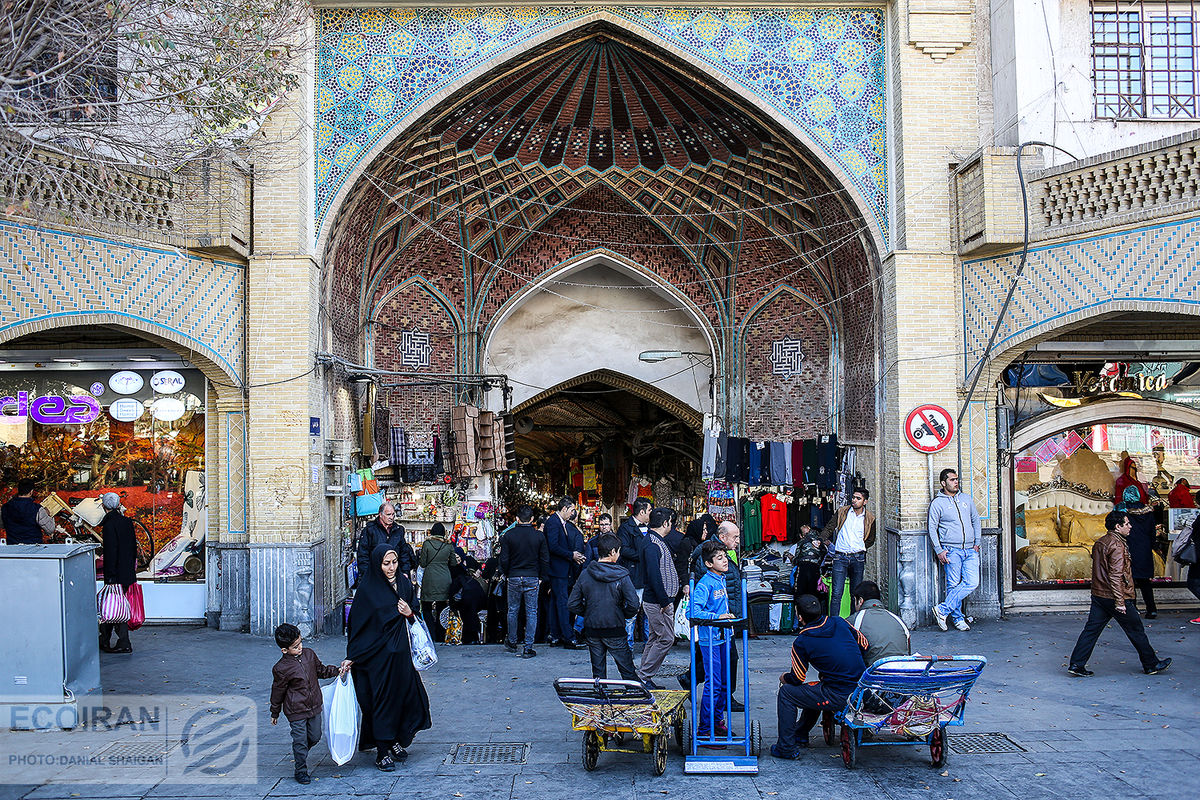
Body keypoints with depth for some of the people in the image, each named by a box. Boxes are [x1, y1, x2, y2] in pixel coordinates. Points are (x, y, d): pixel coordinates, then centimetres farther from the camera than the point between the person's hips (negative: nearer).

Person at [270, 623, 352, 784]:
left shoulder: (309, 654, -2)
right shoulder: (281, 669, -18)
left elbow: (321, 671, 15)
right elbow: (277, 692, -6)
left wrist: (338, 670, 2)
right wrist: (275, 713, 4)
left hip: (314, 706, 6)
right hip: (296, 711, -6)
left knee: (315, 737, 15)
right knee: (300, 740, 0)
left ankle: (299, 753, 44)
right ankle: (301, 771, 18)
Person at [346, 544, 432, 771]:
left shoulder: (405, 584, 5)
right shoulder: (367, 591, -9)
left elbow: (416, 614, 16)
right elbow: (358, 625, -7)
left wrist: (410, 614, -8)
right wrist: (352, 657, -10)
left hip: (401, 651, 5)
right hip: (377, 655, -5)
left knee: (405, 695, 8)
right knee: (382, 699, 1)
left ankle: (396, 741, 26)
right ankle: (382, 752, 11)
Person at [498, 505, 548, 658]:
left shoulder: (509, 535, -5)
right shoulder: (539, 536, -4)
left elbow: (504, 559, -3)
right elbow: (545, 559, -1)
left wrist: (506, 575, 10)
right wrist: (541, 577, 10)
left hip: (514, 577, 0)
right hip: (532, 578, 0)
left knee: (513, 610, 16)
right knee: (531, 612, 5)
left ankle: (512, 642, 29)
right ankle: (528, 648, 3)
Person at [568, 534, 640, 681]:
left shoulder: (585, 574, -2)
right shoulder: (621, 575, -11)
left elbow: (572, 605, -2)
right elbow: (633, 605, -16)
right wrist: (624, 615, 4)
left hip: (592, 630, 3)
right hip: (615, 630, -3)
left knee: (598, 672, 14)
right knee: (628, 671, 8)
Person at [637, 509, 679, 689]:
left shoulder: (657, 541, 15)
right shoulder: (652, 544, -18)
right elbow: (654, 575, -24)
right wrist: (664, 601, -22)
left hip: (662, 600, 11)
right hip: (658, 602, -11)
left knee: (655, 638, 14)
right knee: (666, 639, -7)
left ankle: (644, 678, 20)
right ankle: (644, 677, -2)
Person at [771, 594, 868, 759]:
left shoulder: (801, 643, -9)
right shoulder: (839, 622, 4)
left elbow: (797, 679, 0)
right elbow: (864, 645, 15)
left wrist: (784, 678, 23)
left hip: (839, 697, -7)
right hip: (863, 689, 7)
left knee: (786, 692, 6)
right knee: (816, 689, 34)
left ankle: (786, 747, 11)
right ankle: (800, 736, 46)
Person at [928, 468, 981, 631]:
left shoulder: (966, 499, 15)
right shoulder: (937, 503, 1)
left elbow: (976, 521, 22)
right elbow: (932, 528, 0)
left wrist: (977, 543, 13)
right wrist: (939, 550, -7)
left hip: (970, 551, 4)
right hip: (951, 551, -4)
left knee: (972, 583, -8)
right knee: (953, 585, -4)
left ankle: (943, 609, -4)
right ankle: (957, 618, 8)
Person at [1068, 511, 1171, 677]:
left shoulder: (1099, 543, 12)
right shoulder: (1117, 545, -16)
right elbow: (1115, 575, -22)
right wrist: (1120, 602, -22)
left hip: (1098, 595, 8)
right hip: (1114, 597, -8)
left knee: (1091, 629, 6)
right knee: (1136, 631, 8)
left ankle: (1076, 665, 3)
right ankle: (1151, 665, 20)